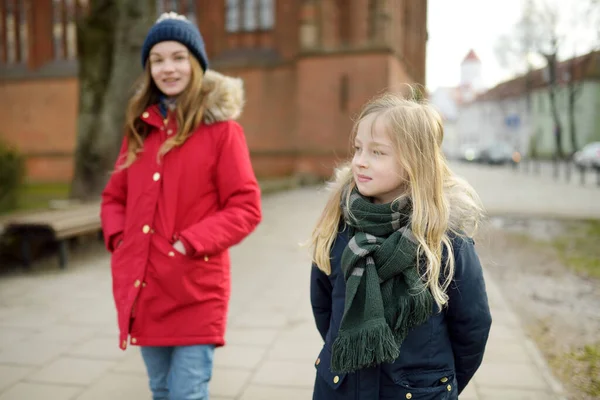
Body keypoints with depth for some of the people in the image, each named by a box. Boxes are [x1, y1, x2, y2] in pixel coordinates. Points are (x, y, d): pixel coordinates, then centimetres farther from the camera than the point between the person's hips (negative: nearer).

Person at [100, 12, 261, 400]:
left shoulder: (221, 127, -7)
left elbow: (246, 207, -10)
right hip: (143, 289, 6)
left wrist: (190, 243, -18)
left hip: (196, 291, -5)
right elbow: (114, 197, 17)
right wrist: (119, 238, 0)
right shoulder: (140, 127, 10)